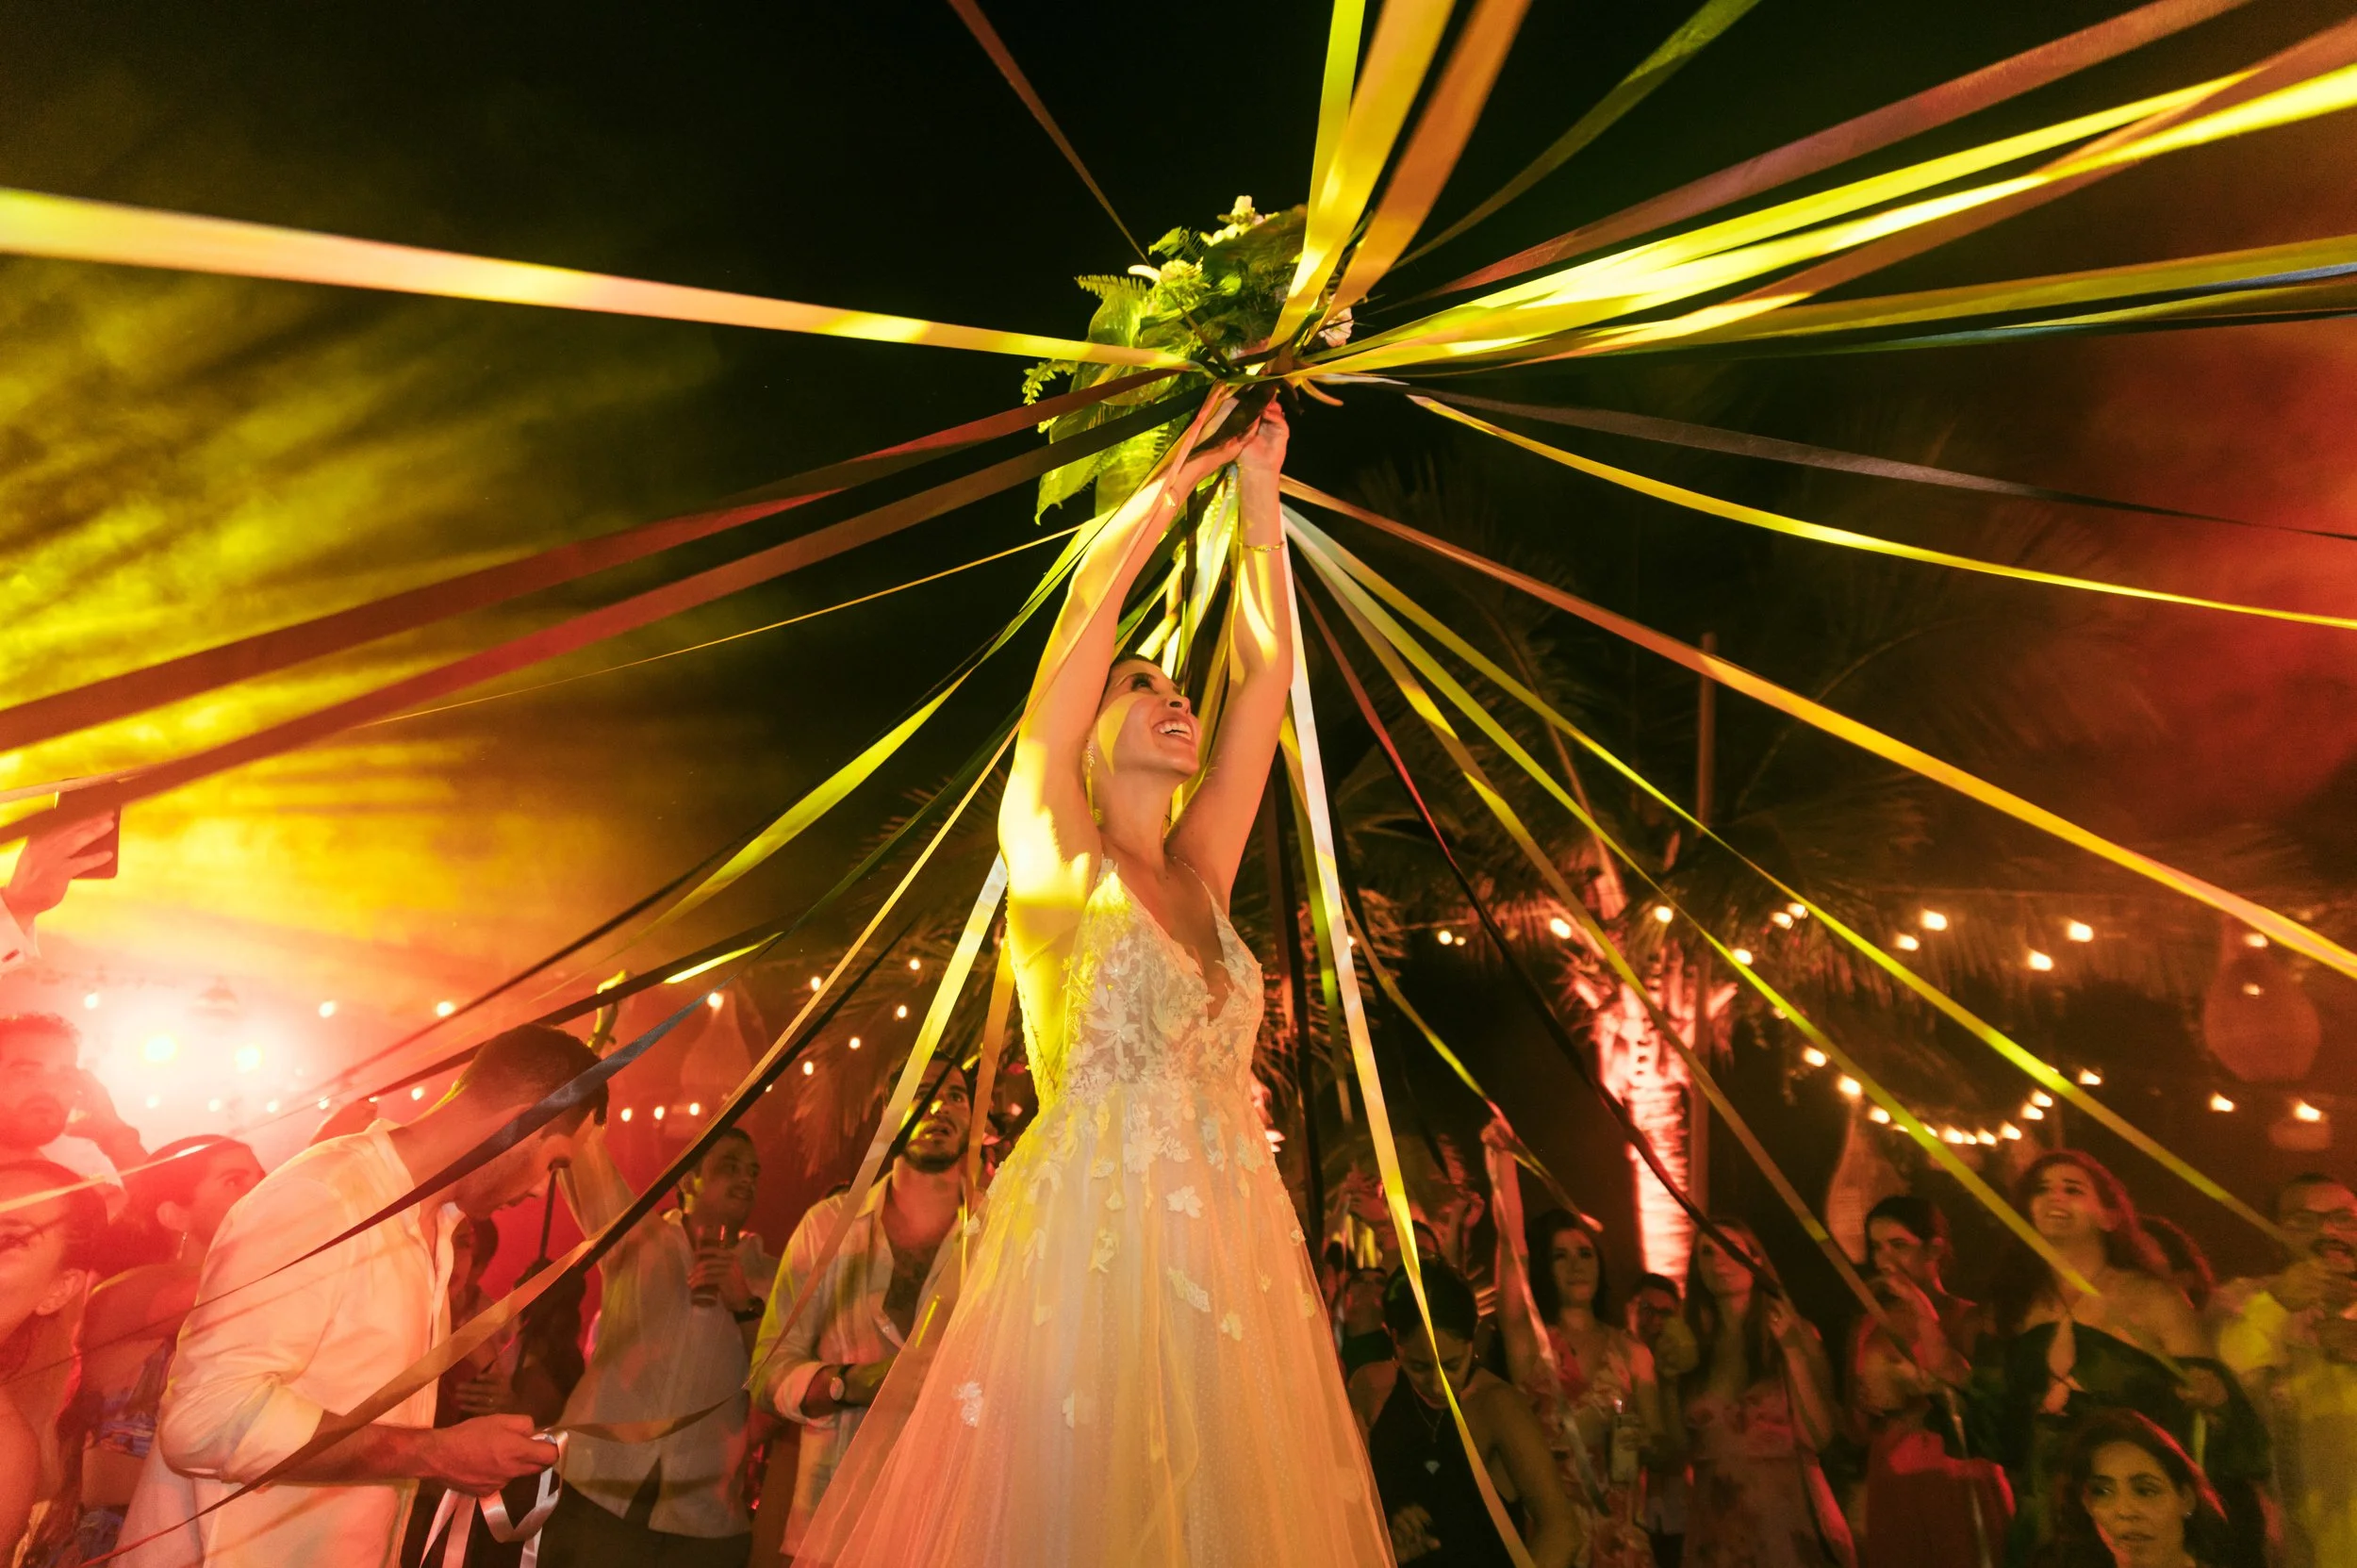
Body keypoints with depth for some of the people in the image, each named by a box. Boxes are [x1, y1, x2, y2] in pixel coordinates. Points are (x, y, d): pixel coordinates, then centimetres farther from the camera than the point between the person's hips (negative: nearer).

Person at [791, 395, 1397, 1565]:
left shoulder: (1200, 873, 12)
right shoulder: (1053, 858, 0)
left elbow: (1267, 670, 13)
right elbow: (1086, 619, -4)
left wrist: (1259, 490, 17)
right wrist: (1175, 479, 7)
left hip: (1231, 1246, 5)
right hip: (1090, 1241, -5)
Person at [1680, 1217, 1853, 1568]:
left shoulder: (1795, 1333, -3)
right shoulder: (1690, 1347, 0)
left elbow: (1819, 1437, -14)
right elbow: (1678, 1450, 0)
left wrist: (1792, 1350, -18)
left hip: (1788, 1520, -2)